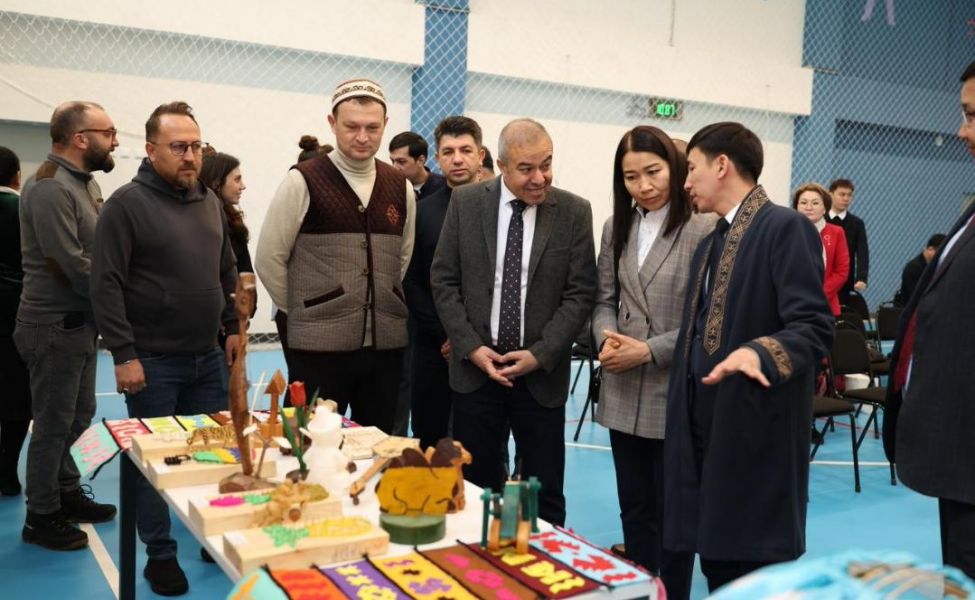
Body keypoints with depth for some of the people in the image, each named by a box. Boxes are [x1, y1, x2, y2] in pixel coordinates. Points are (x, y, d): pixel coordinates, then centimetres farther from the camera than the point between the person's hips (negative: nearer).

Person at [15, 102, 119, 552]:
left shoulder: (85, 182, 10)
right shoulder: (50, 188, -19)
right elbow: (73, 265, -24)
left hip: (80, 322, 9)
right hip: (55, 327, -9)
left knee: (79, 415, 19)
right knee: (54, 423, 4)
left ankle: (68, 494, 35)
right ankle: (41, 518, 19)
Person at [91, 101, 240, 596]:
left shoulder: (210, 201, 10)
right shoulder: (127, 203, -9)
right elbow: (106, 284, -13)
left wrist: (232, 328, 12)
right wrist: (124, 354, -16)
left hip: (208, 356, 6)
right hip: (153, 360, -5)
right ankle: (160, 555, 19)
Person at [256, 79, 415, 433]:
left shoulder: (401, 187, 8)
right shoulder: (303, 181, -5)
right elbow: (269, 258, -1)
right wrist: (303, 312, 5)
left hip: (386, 343, 4)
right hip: (320, 346, -4)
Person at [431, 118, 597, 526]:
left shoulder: (574, 212, -2)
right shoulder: (465, 202, 1)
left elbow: (580, 293, -3)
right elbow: (443, 280, 2)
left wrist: (540, 354, -12)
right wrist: (471, 347, -7)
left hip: (542, 372, -1)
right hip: (475, 366, 1)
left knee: (544, 496, 6)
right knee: (475, 488, 10)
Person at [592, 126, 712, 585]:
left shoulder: (703, 230, -11)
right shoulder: (616, 228, 10)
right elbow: (605, 299, 11)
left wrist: (650, 350, -17)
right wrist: (606, 339, -9)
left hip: (675, 395, -5)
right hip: (624, 395, 6)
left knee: (671, 513, 9)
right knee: (634, 509, 17)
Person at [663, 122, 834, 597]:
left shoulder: (786, 228, -10)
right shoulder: (709, 243, 17)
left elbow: (814, 327, -18)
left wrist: (757, 352, -36)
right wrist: (681, 425, 16)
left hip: (757, 433, -8)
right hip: (706, 430, 8)